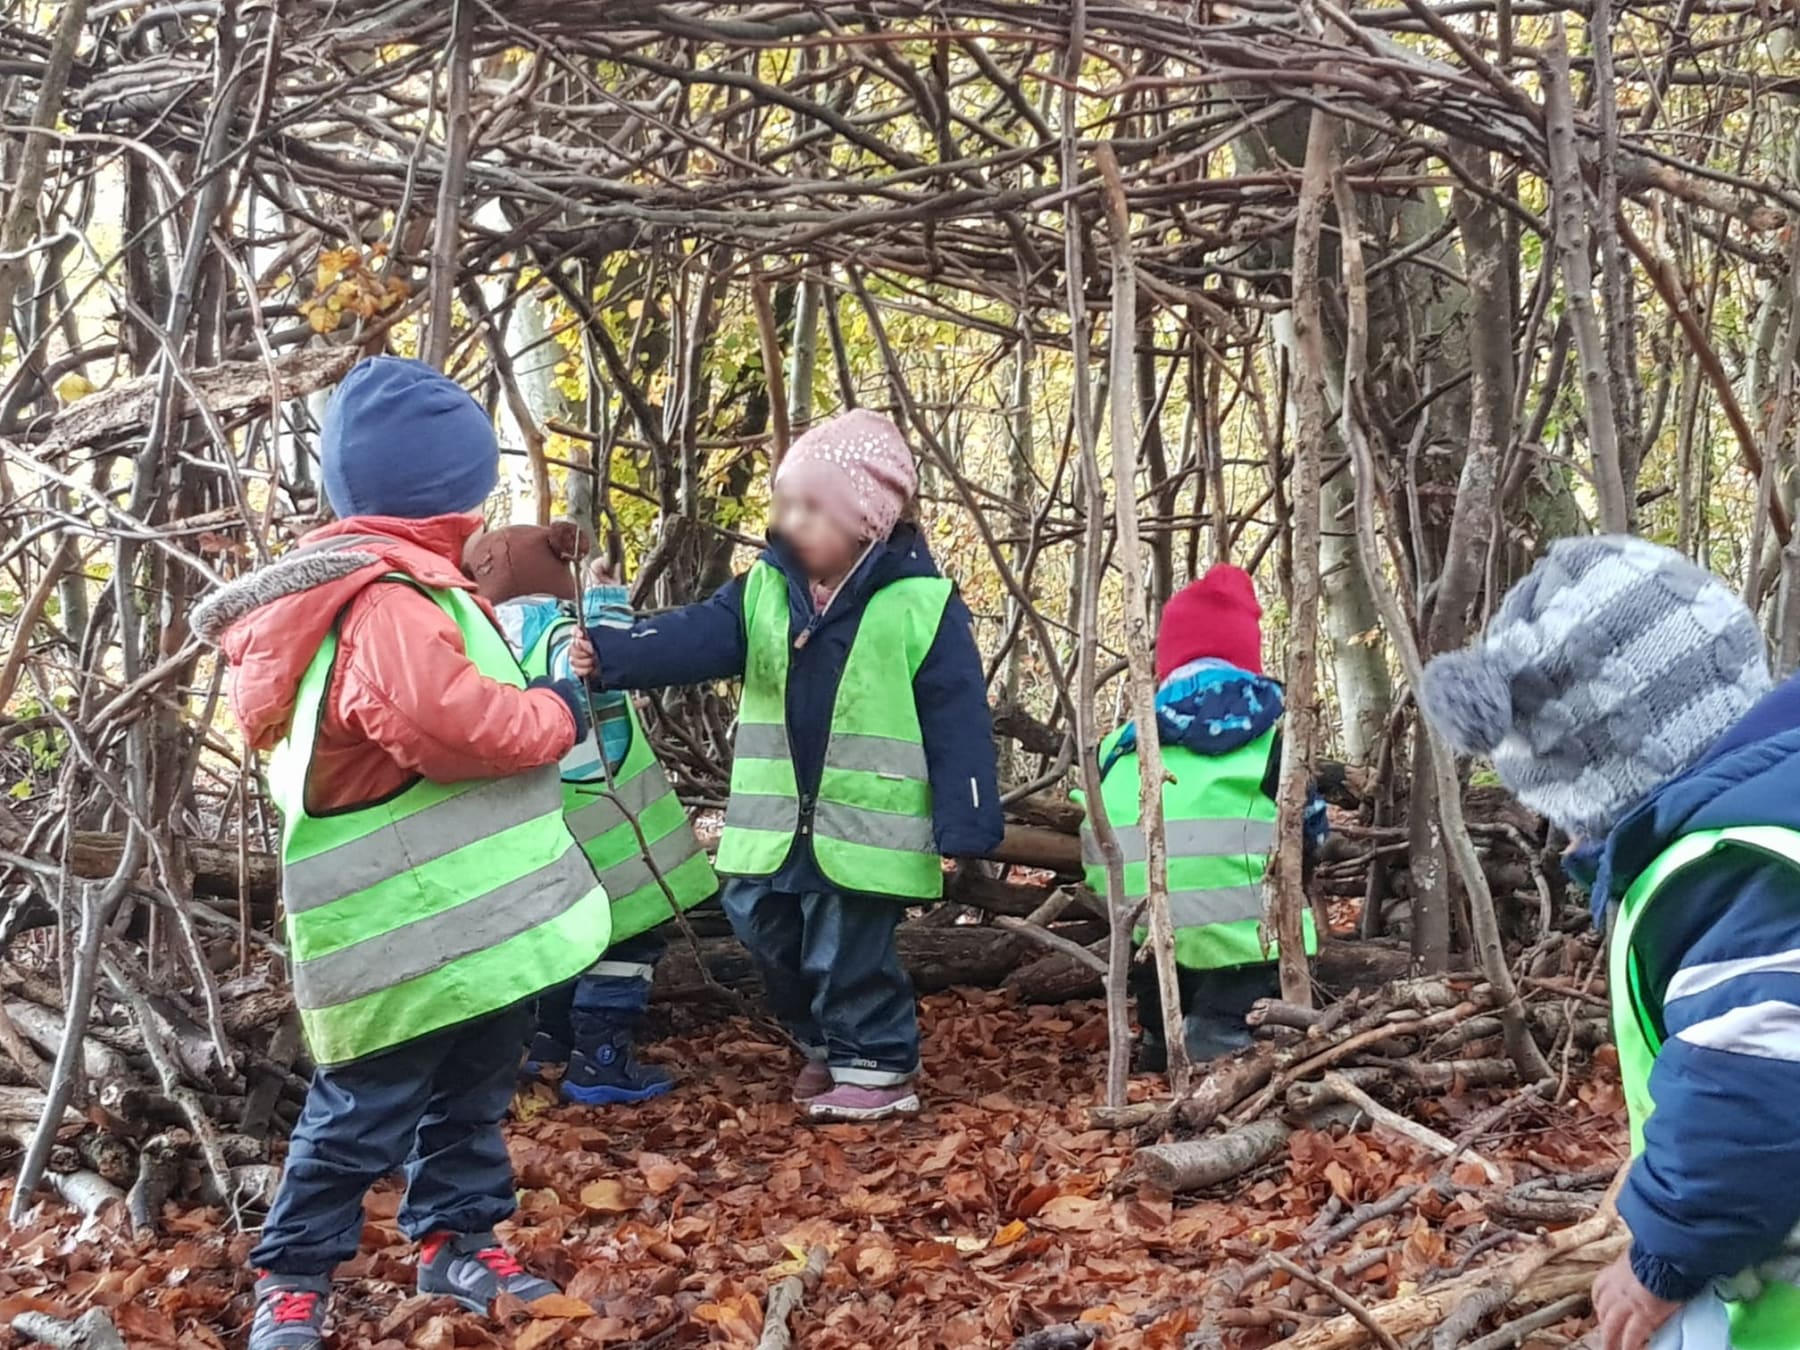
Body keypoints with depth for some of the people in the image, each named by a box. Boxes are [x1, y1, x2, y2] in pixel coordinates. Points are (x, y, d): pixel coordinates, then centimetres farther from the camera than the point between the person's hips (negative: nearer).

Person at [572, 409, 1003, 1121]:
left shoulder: (921, 603, -11)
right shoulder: (763, 588, 5)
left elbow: (957, 721, -11)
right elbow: (695, 636, -9)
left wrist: (962, 826, -12)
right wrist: (610, 653, -26)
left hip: (866, 824, -6)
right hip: (776, 821, 7)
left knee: (850, 953, -1)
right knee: (770, 937, 17)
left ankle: (876, 1064, 19)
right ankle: (827, 1045, 39)